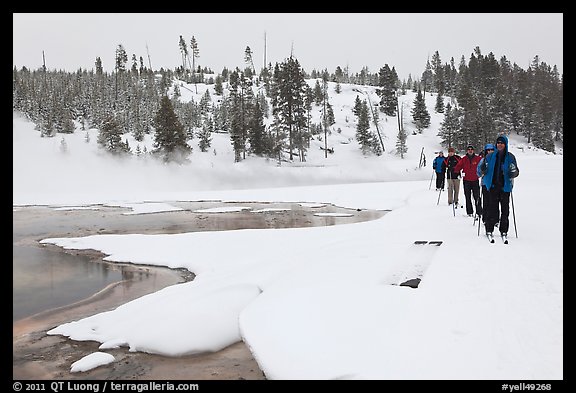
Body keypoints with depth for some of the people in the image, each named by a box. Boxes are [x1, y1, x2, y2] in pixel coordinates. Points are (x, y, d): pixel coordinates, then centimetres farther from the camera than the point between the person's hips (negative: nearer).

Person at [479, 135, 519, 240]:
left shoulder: (510, 157, 5)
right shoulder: (490, 156, 8)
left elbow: (516, 172, 7)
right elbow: (481, 171, 13)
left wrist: (513, 172, -16)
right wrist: (483, 169, -10)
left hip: (505, 186, 0)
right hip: (492, 185, 0)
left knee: (505, 209, 3)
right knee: (492, 208, -2)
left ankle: (504, 230, 12)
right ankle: (489, 229, 5)